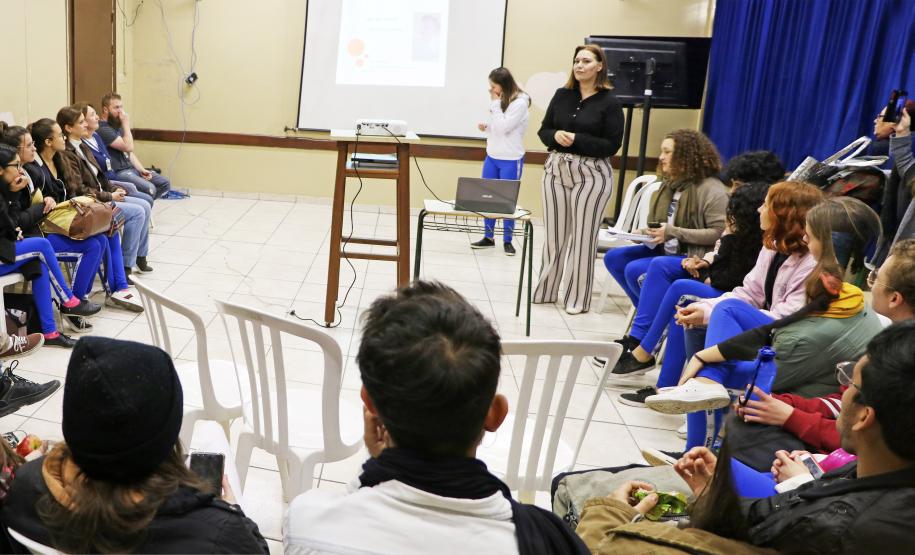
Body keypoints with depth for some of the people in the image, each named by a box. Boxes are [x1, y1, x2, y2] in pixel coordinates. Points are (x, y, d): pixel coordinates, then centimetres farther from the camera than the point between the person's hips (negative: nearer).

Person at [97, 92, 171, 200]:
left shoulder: (117, 125, 16)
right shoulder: (102, 129, -15)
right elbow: (128, 147, -22)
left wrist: (141, 169, 3)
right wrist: (126, 123, -14)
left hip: (132, 168, 10)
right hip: (118, 172, -10)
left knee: (165, 183, 0)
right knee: (149, 189, -29)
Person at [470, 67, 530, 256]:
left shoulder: (519, 103, -14)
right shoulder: (500, 101, 10)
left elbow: (503, 127, -20)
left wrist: (495, 103, -14)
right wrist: (486, 127, 1)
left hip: (511, 160, -7)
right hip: (492, 156, 8)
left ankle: (507, 241, 12)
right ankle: (488, 237, 20)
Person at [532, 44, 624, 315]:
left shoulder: (609, 102, -5)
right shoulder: (562, 95, 7)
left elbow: (612, 145, -9)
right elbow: (543, 130, 10)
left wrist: (577, 139, -19)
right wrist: (556, 136, -13)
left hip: (591, 175, -4)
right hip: (556, 169, 4)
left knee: (583, 237, 1)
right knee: (553, 235, 9)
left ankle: (578, 299, 11)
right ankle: (545, 290, 22)